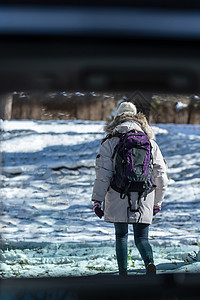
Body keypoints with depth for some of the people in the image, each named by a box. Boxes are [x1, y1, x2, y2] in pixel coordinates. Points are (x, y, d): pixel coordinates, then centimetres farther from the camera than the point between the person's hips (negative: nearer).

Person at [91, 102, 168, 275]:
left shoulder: (109, 143, 1)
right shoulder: (150, 143, 9)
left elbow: (103, 174, -6)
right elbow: (161, 175, 11)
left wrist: (97, 200, -3)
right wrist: (157, 202, 20)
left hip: (118, 202, -1)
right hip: (143, 202, 1)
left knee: (121, 236, 15)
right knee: (141, 238, 6)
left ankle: (123, 273, 9)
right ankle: (149, 263, -23)